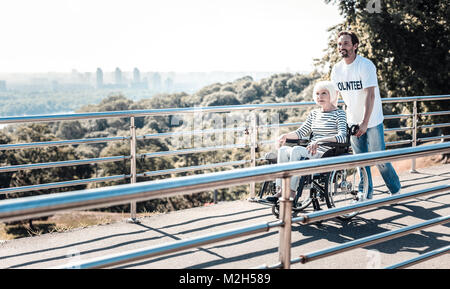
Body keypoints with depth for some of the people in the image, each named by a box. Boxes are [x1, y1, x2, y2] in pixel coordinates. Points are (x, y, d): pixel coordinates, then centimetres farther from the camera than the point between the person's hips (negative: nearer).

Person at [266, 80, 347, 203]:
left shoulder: (339, 113, 0)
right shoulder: (314, 113, 20)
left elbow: (342, 137, -15)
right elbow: (301, 132, 23)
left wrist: (319, 141, -27)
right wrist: (286, 135, 2)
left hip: (325, 155, -6)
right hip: (311, 152, 6)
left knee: (296, 150, -31)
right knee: (283, 150, -20)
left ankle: (291, 192, -32)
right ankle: (279, 190, -25)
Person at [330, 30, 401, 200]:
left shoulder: (366, 65, -16)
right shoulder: (337, 69, 1)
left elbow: (370, 95, -22)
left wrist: (365, 123, -28)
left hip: (372, 120, -5)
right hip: (353, 122, 5)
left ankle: (396, 190, 20)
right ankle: (365, 194, 22)